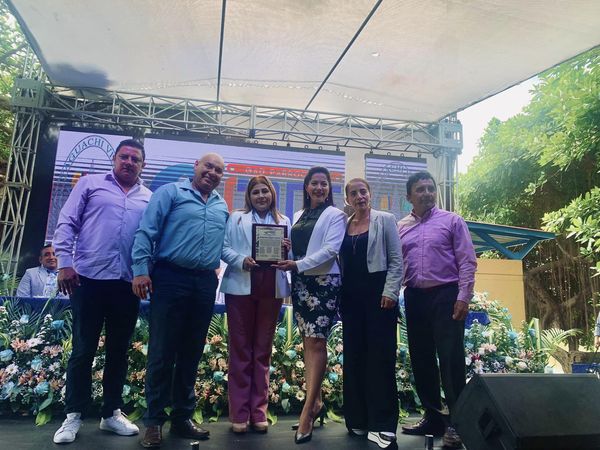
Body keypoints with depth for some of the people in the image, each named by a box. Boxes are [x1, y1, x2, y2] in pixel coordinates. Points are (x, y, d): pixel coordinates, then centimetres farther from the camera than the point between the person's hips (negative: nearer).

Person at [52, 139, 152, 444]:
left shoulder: (149, 198, 13)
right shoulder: (90, 184, 7)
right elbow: (66, 223, 2)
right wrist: (64, 262, -7)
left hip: (128, 283, 3)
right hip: (89, 278, -2)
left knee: (119, 350, 10)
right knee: (83, 349, 5)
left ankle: (112, 413, 24)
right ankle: (74, 414, 20)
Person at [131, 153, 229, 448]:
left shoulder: (222, 207, 17)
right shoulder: (171, 192, 1)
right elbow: (146, 232, -6)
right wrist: (141, 269, -14)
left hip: (205, 284, 5)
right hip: (170, 279, -5)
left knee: (192, 353, 11)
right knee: (162, 352, 1)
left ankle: (182, 416, 24)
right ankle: (154, 421, 15)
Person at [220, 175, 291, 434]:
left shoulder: (284, 222, 14)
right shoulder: (236, 218, 10)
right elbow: (224, 247, -1)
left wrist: (287, 252, -13)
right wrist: (241, 260, -18)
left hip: (271, 289, 2)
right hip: (241, 287, -1)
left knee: (263, 350, 9)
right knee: (240, 349, 3)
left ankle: (258, 411, 19)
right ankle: (239, 413, 12)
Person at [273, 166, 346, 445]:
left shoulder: (335, 215, 0)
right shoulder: (298, 215, 17)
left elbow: (331, 249, -12)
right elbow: (294, 247, 17)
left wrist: (298, 264, -20)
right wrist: (286, 256, -6)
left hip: (324, 281, -6)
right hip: (300, 282, 6)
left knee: (316, 341, -9)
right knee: (307, 341, 8)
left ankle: (308, 410, -5)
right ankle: (316, 402, 19)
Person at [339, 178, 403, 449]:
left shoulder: (385, 220, 3)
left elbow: (396, 260, -2)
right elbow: (340, 261, 11)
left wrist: (390, 292, -12)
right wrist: (338, 294, 3)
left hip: (378, 292, -4)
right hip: (350, 296, 4)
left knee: (380, 355, -4)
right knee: (354, 355, 7)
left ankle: (383, 424, 4)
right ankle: (358, 419, 19)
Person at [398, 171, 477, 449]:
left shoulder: (451, 221, 2)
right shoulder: (400, 228, 11)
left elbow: (467, 261, -3)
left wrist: (463, 297, -10)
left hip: (446, 295, -4)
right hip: (415, 298, 4)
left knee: (451, 359, -5)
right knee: (421, 360, 10)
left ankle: (456, 422, 9)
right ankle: (433, 416, 25)